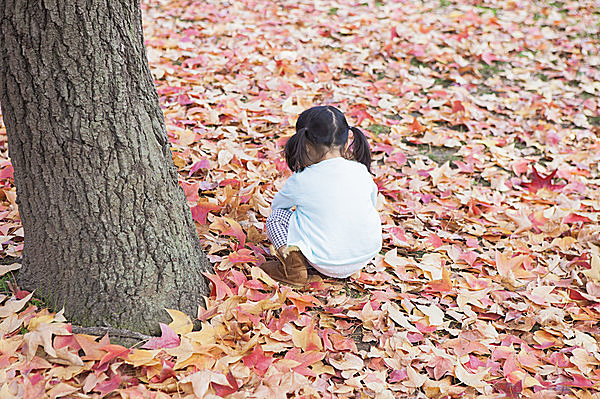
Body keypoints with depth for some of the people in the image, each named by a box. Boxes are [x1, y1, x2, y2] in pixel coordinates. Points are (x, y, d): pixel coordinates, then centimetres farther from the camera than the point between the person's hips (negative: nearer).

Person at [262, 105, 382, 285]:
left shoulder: (301, 181, -13)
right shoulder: (361, 172, -4)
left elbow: (276, 203, 7)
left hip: (328, 264, -4)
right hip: (367, 256, 4)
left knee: (276, 216, 9)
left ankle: (293, 266, -4)